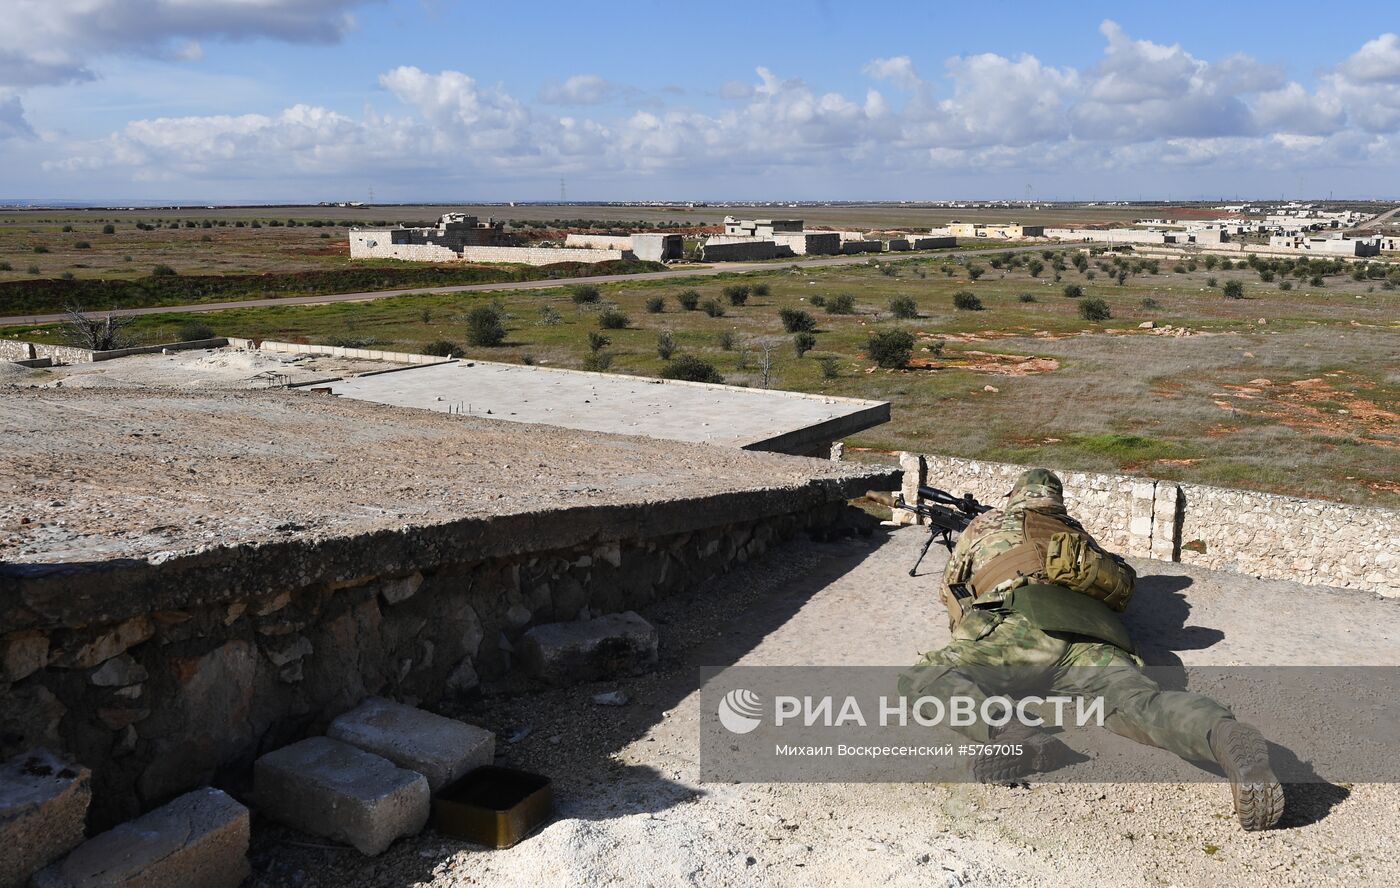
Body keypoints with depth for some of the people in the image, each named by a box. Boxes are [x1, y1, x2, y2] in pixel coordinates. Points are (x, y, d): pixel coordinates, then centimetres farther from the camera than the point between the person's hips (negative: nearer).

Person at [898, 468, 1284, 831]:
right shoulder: (1077, 533, 37)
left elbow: (948, 592, 42)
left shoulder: (986, 524, 32)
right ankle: (1231, 739, -52)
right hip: (1091, 639, 4)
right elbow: (1125, 584, 41)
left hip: (1026, 626, -3)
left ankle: (1010, 734, -37)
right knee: (1140, 702, -18)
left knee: (922, 679, -7)